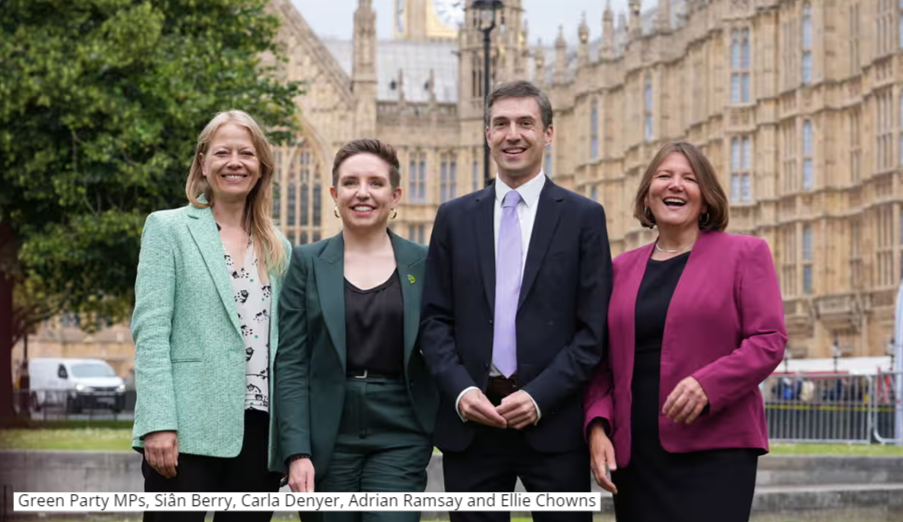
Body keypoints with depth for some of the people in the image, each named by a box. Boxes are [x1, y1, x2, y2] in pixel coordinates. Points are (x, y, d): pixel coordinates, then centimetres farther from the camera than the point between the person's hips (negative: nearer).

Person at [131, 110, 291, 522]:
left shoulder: (277, 248, 16)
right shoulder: (168, 228, 4)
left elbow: (285, 342, 16)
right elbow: (150, 329, -5)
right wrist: (158, 423, -16)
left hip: (259, 427, 4)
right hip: (189, 427, -4)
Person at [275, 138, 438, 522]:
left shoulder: (423, 264, 5)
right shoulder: (308, 263, 4)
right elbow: (291, 363, -1)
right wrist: (297, 452, -10)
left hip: (399, 438, 0)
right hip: (327, 437, 1)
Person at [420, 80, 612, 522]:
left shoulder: (583, 217, 4)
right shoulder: (454, 217, 11)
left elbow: (594, 328, -2)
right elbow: (435, 319, 8)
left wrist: (540, 397, -12)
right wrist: (461, 390, -8)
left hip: (554, 422, -2)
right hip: (470, 423, 2)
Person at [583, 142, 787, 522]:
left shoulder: (743, 255, 6)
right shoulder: (622, 268, 16)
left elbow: (769, 341, -3)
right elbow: (603, 361, 15)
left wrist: (708, 385, -18)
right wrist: (598, 425, -2)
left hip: (715, 451, -3)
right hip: (635, 457, 4)